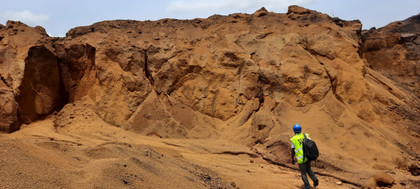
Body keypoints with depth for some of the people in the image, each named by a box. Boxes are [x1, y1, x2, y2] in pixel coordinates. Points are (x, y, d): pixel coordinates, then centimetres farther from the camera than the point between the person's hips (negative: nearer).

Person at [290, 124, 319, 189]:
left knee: (303, 172, 10)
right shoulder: (306, 136, 4)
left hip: (301, 158, -4)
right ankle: (314, 179, 6)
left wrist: (292, 159, 6)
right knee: (308, 168, 27)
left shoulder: (293, 139, -6)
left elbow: (293, 151, -5)